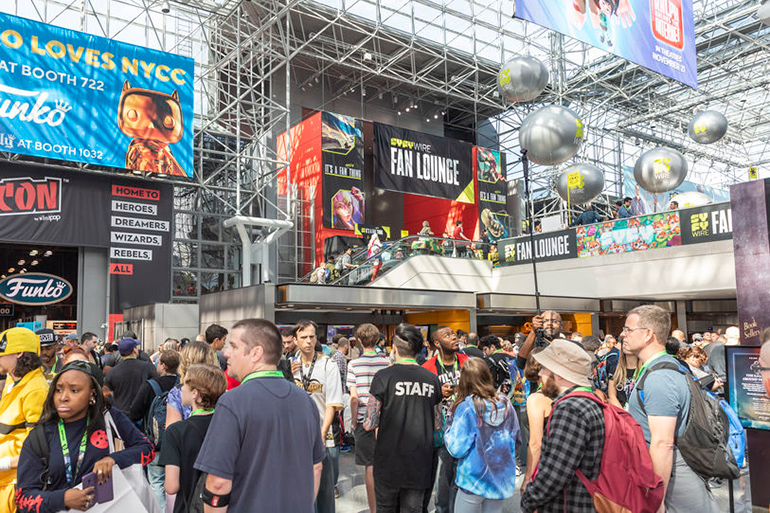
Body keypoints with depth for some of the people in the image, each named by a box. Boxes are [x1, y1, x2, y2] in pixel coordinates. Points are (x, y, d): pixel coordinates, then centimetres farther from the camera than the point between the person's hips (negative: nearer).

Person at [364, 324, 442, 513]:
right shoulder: (432, 379, -1)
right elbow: (437, 425, 8)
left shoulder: (383, 377, -12)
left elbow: (369, 424, -12)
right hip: (420, 462, 3)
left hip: (389, 460, -3)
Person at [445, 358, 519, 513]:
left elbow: (457, 449, -17)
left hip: (473, 479, -4)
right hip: (501, 479, 5)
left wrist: (449, 429, 0)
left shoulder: (466, 408, -18)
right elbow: (515, 438, 9)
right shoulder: (505, 404, -4)